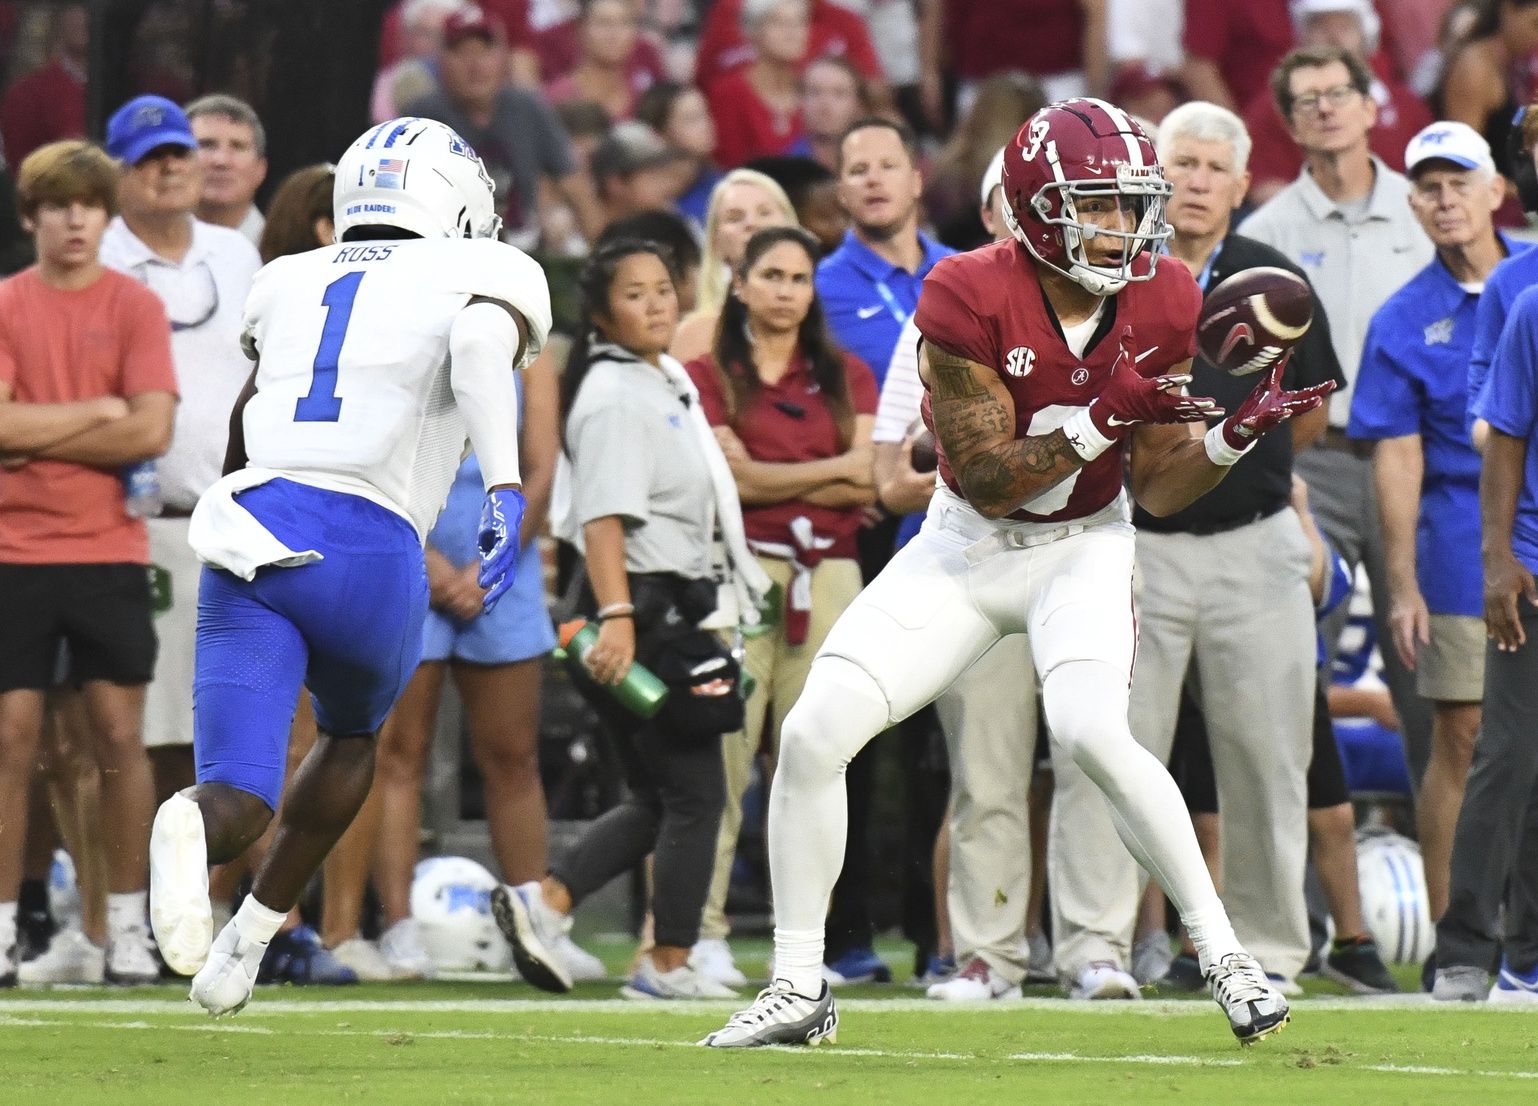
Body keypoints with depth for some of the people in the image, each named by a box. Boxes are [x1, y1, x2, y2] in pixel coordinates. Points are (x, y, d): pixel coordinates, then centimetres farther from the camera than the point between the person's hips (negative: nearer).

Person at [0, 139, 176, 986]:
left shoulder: (136, 307, 2)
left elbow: (151, 431, -9)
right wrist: (94, 412, -9)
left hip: (108, 550, 0)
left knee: (119, 733, 0)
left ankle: (126, 924, 7)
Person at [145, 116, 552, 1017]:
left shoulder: (288, 282, 23)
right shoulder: (488, 275, 9)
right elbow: (481, 344, -15)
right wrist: (505, 491, -25)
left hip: (248, 528, 2)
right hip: (367, 548, -2)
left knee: (240, 799, -2)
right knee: (353, 737, 29)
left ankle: (194, 828, -38)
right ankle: (248, 939, 22)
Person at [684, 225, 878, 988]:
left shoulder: (848, 378, 15)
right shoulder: (708, 377, 7)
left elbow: (868, 484, 3)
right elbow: (736, 475, -5)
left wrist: (771, 481, -5)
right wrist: (836, 471, 0)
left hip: (828, 574, 3)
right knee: (721, 759, -10)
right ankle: (703, 933, -8)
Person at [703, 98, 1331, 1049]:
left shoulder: (1162, 305, -11)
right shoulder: (971, 297, -21)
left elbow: (1161, 489, -6)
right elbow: (987, 479, -21)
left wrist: (1238, 436, -24)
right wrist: (1107, 418, -31)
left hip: (1083, 548, 0)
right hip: (966, 548, 1)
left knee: (1091, 731, -29)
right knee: (814, 735, -10)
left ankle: (1224, 953, -17)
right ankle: (800, 987, 4)